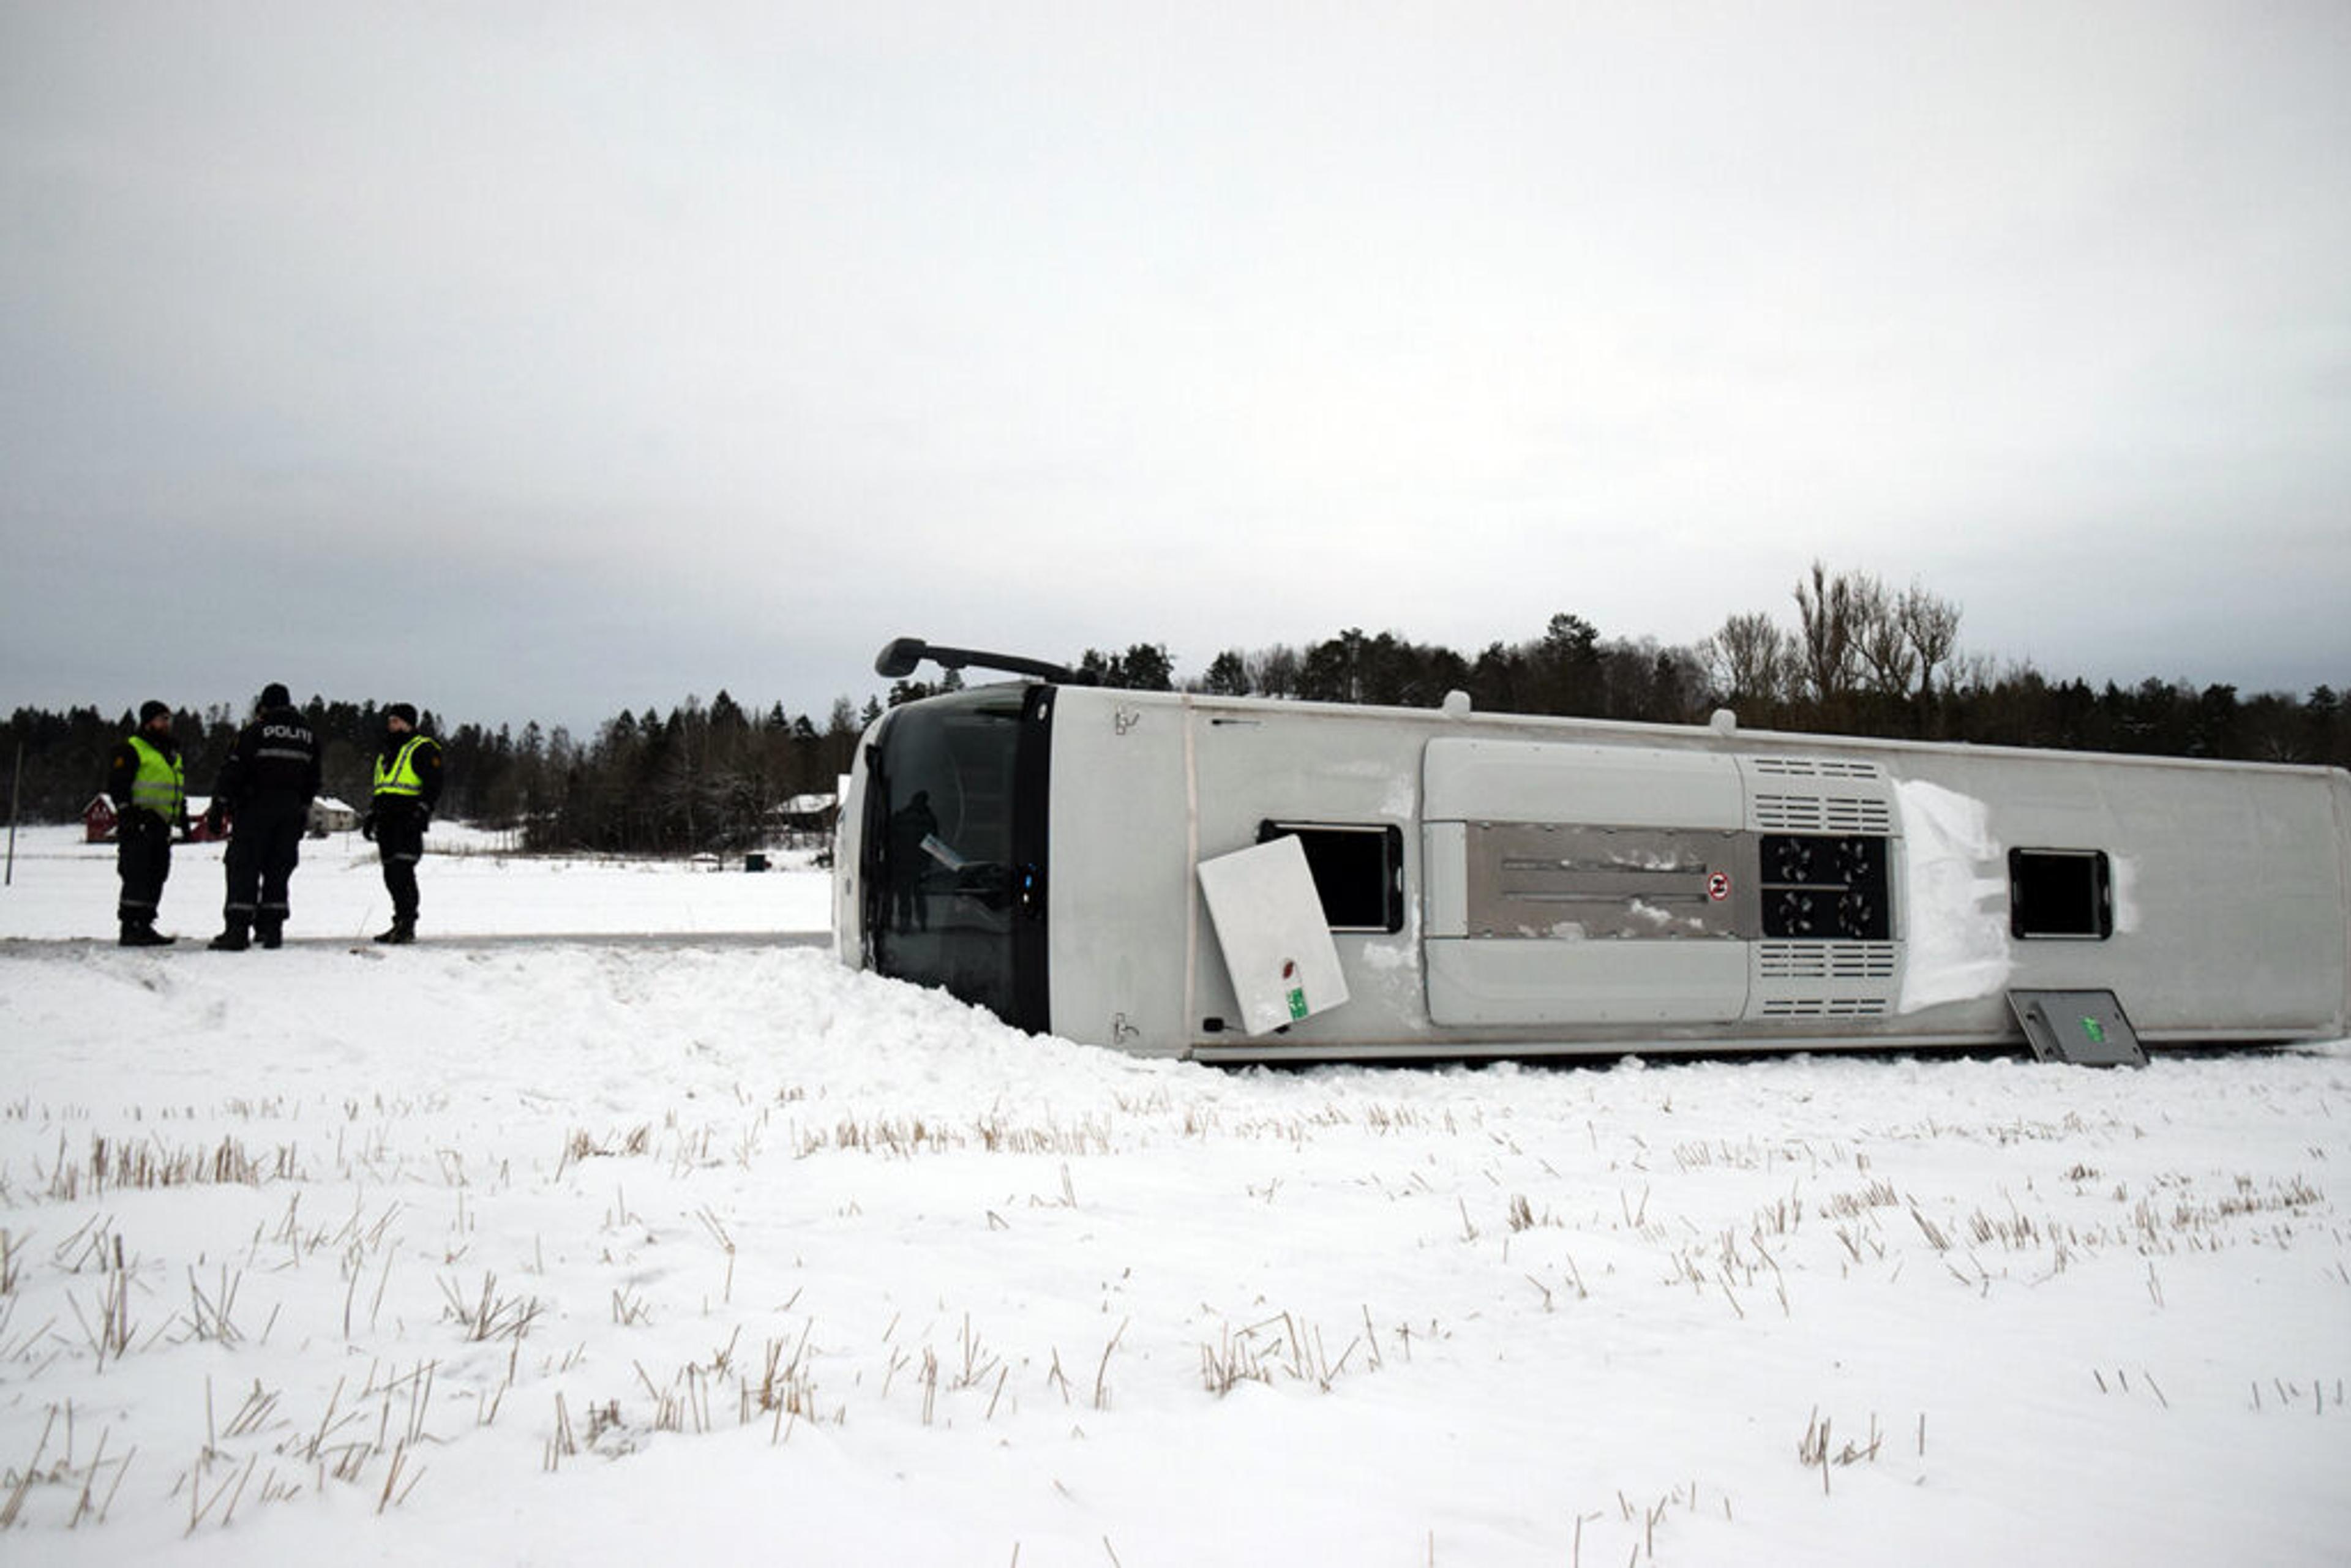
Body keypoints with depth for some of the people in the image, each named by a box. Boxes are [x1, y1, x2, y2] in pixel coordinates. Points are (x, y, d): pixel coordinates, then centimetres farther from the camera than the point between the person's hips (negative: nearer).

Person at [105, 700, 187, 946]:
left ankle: (144, 926, 15)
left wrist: (183, 817, 22)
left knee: (156, 878, 8)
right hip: (138, 825, -8)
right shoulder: (130, 749, -3)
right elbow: (117, 785, -9)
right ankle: (131, 928, -10)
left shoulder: (173, 753, 23)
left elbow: (180, 790, 30)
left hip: (162, 826, 8)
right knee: (137, 877, -11)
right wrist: (127, 813, -18)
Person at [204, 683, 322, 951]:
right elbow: (313, 780, 16)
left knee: (243, 868, -3)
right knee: (278, 871, 10)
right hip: (292, 813, 5)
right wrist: (303, 812, 22)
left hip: (255, 809, -4)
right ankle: (272, 929, 9)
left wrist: (218, 808, -6)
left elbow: (232, 772, -8)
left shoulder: (256, 731, -5)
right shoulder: (308, 733, 12)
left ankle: (237, 930, -9)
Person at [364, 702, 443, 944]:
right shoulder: (387, 754, 25)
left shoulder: (423, 749, -2)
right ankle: (400, 923, 11)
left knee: (402, 871, -16)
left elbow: (434, 785, -10)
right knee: (392, 875, 6)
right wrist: (371, 817, 21)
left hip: (408, 821, -9)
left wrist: (422, 813, -20)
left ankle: (407, 925, -16)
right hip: (387, 822, 9)